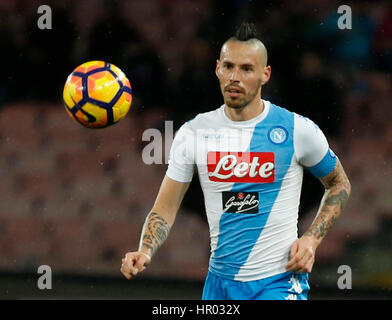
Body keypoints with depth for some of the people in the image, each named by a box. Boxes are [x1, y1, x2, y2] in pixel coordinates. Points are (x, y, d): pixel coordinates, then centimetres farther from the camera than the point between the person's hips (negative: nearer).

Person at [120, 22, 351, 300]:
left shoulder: (298, 130, -7)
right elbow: (164, 209, 2)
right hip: (219, 282, 4)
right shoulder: (193, 133, 0)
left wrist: (312, 239, -6)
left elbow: (339, 184, 9)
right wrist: (145, 251, -17)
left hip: (279, 283, -3)